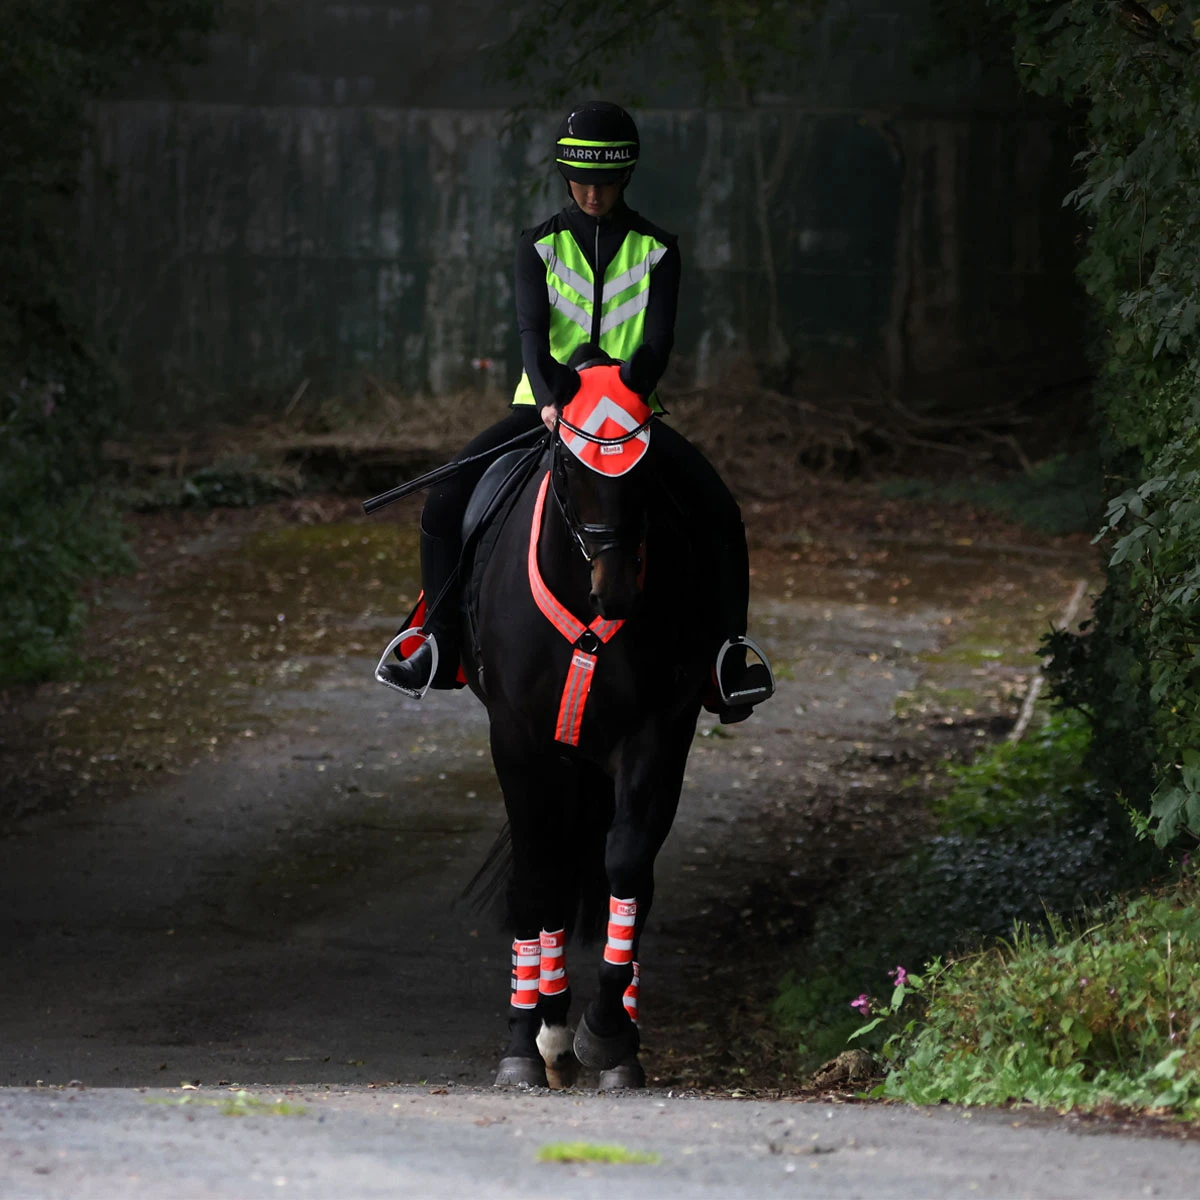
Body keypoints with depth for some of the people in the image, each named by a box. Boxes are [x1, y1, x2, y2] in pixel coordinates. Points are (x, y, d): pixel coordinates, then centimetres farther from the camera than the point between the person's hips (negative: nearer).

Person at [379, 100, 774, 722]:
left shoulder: (656, 251, 2)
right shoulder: (540, 246, 2)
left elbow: (657, 339, -10)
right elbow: (532, 330, -13)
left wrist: (631, 387, -32)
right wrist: (549, 397, -33)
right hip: (547, 407, 0)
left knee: (719, 508, -23)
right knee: (444, 502, -20)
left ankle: (729, 654, -15)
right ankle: (440, 646, -7)